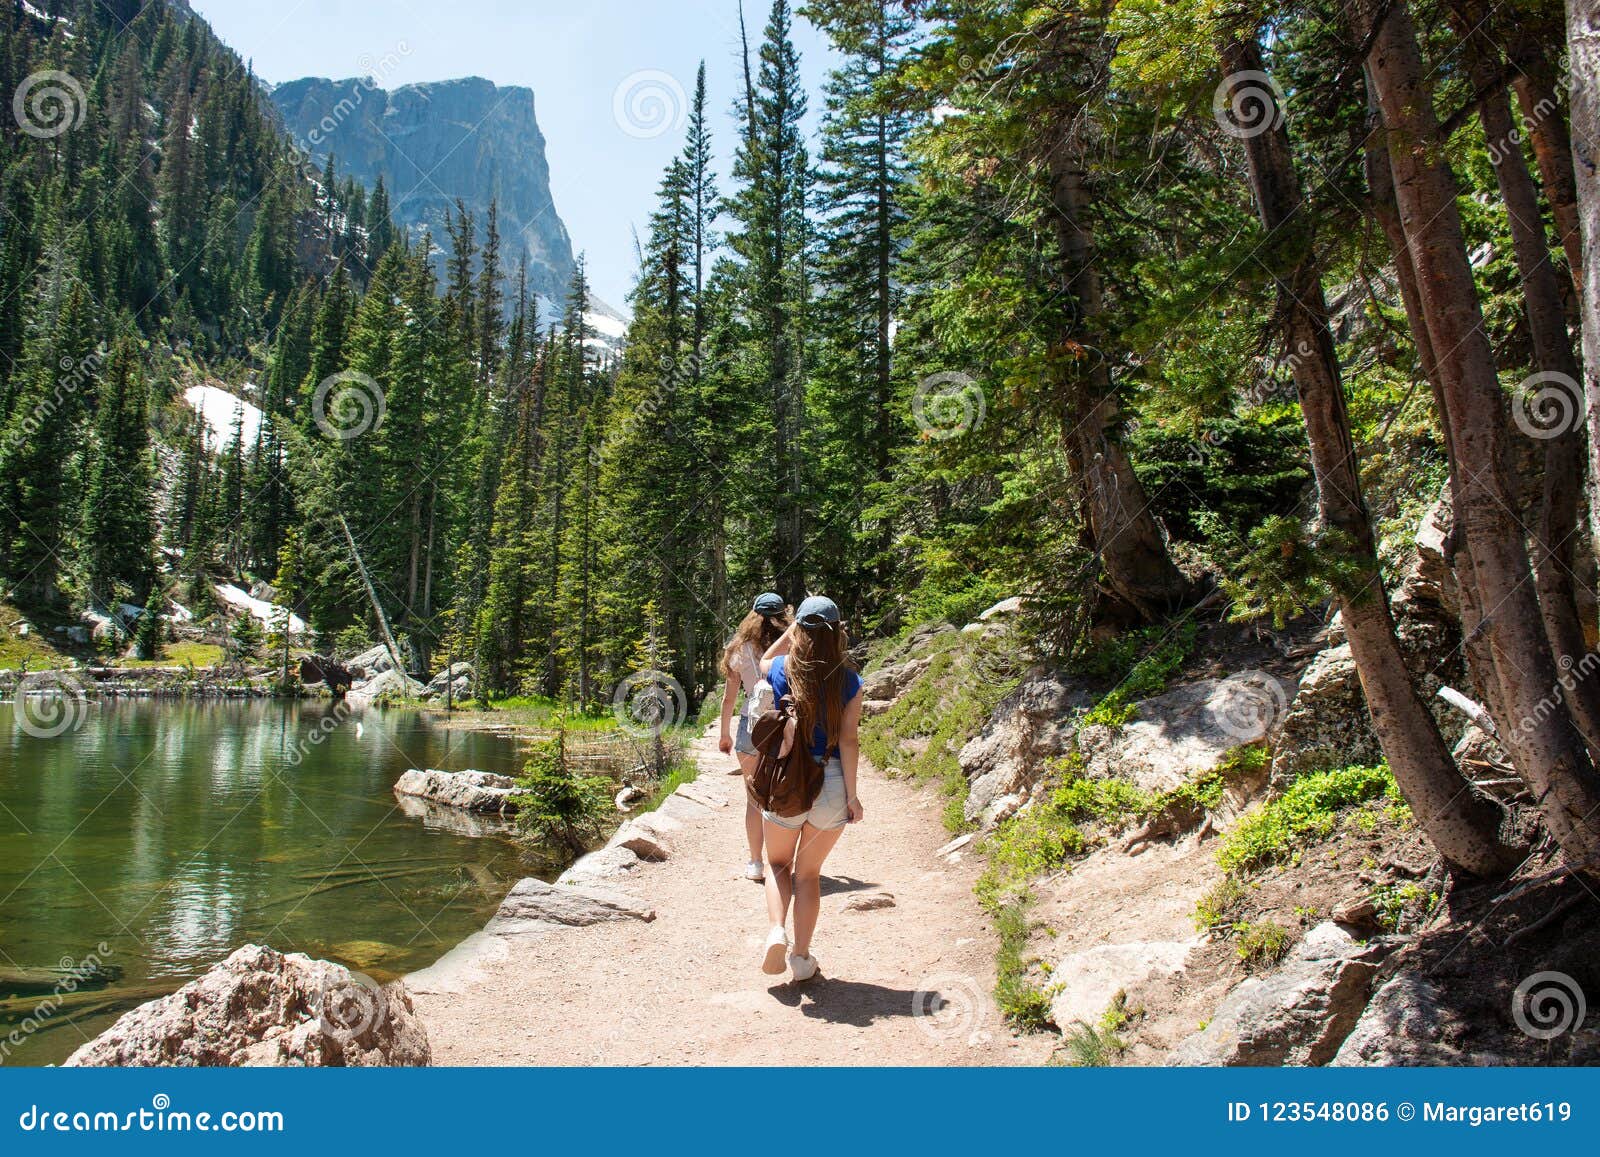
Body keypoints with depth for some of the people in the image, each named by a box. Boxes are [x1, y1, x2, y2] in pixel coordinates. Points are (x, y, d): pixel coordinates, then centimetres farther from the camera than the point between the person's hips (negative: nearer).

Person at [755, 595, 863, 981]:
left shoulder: (781, 670, -5)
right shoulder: (849, 681, -6)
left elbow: (764, 661, 21)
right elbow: (849, 739, -8)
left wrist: (793, 629, 15)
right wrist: (851, 794, -3)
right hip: (832, 781, 1)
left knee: (778, 863, 20)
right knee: (809, 872, 16)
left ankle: (777, 932, -4)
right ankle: (801, 957, 19)